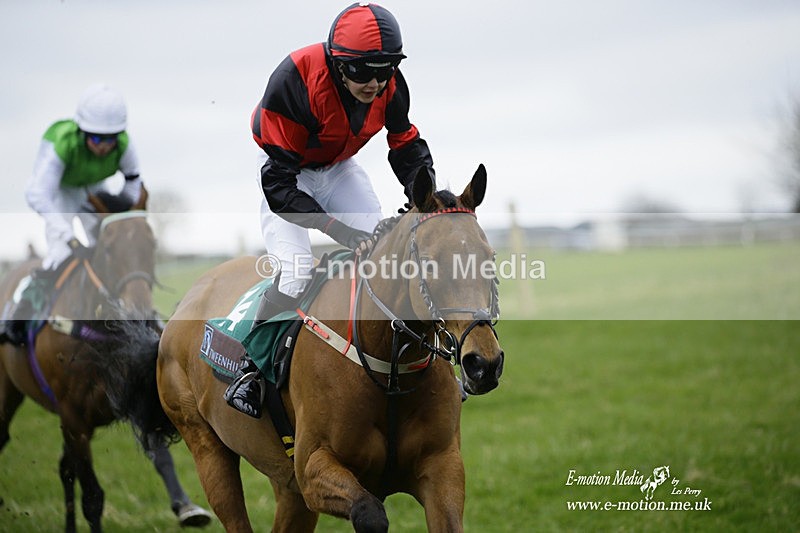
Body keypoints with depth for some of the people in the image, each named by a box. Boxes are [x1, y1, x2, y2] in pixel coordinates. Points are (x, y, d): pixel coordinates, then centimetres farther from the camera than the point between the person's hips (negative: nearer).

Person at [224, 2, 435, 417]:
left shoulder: (390, 86, -20)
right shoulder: (293, 82, -38)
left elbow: (408, 147, -1)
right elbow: (279, 185, -36)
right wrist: (337, 229, -42)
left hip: (339, 168, 5)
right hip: (285, 172, -5)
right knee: (296, 274, -21)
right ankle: (250, 366, -5)